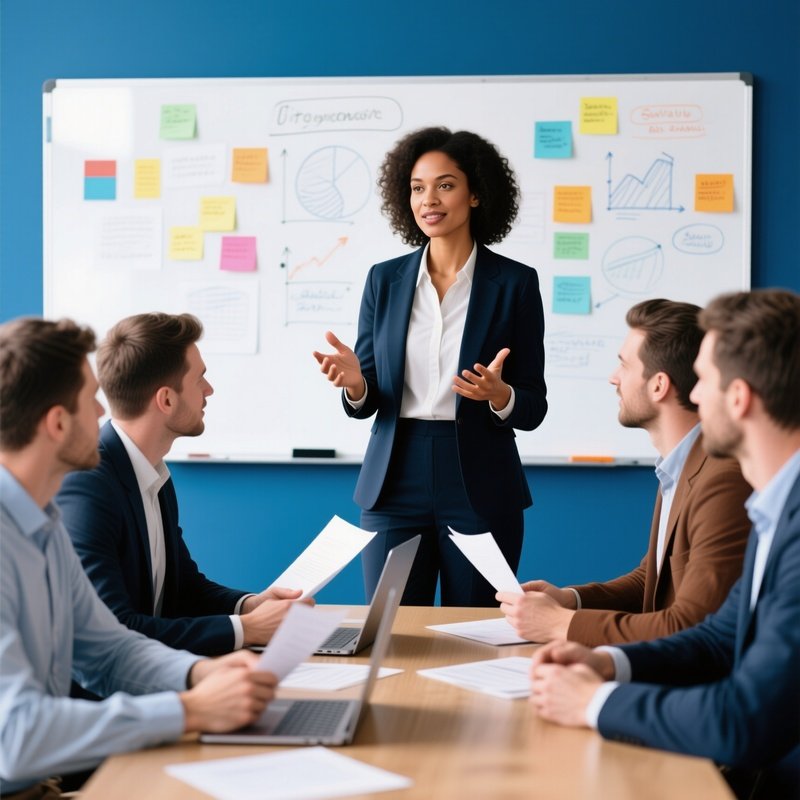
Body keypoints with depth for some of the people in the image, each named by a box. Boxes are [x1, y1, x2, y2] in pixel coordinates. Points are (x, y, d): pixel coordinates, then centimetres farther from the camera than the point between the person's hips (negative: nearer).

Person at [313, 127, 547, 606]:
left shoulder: (514, 283, -2)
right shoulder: (384, 280, 6)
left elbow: (532, 409, -1)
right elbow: (365, 403, 8)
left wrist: (498, 394, -22)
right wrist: (355, 383, -14)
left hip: (480, 493, -2)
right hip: (395, 488, 2)